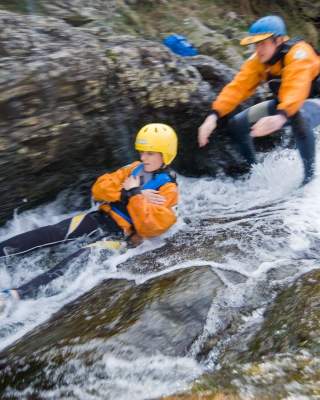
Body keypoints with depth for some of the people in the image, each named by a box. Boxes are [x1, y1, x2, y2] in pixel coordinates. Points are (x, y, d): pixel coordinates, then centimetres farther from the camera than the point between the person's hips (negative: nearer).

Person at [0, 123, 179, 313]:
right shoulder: (135, 168, 7)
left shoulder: (168, 189, -10)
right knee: (52, 232, -16)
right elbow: (100, 188, -2)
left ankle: (18, 294, -32)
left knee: (78, 259, -27)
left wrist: (133, 194, -20)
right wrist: (129, 193, -16)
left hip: (122, 235, -6)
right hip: (102, 219, 6)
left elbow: (151, 227, -24)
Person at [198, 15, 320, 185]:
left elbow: (297, 89, -46)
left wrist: (281, 116, -65)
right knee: (236, 123, -4)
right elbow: (237, 87, -21)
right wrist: (214, 115, -36)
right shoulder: (257, 60, -10)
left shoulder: (297, 53, -29)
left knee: (299, 116, -42)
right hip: (283, 104, 7)